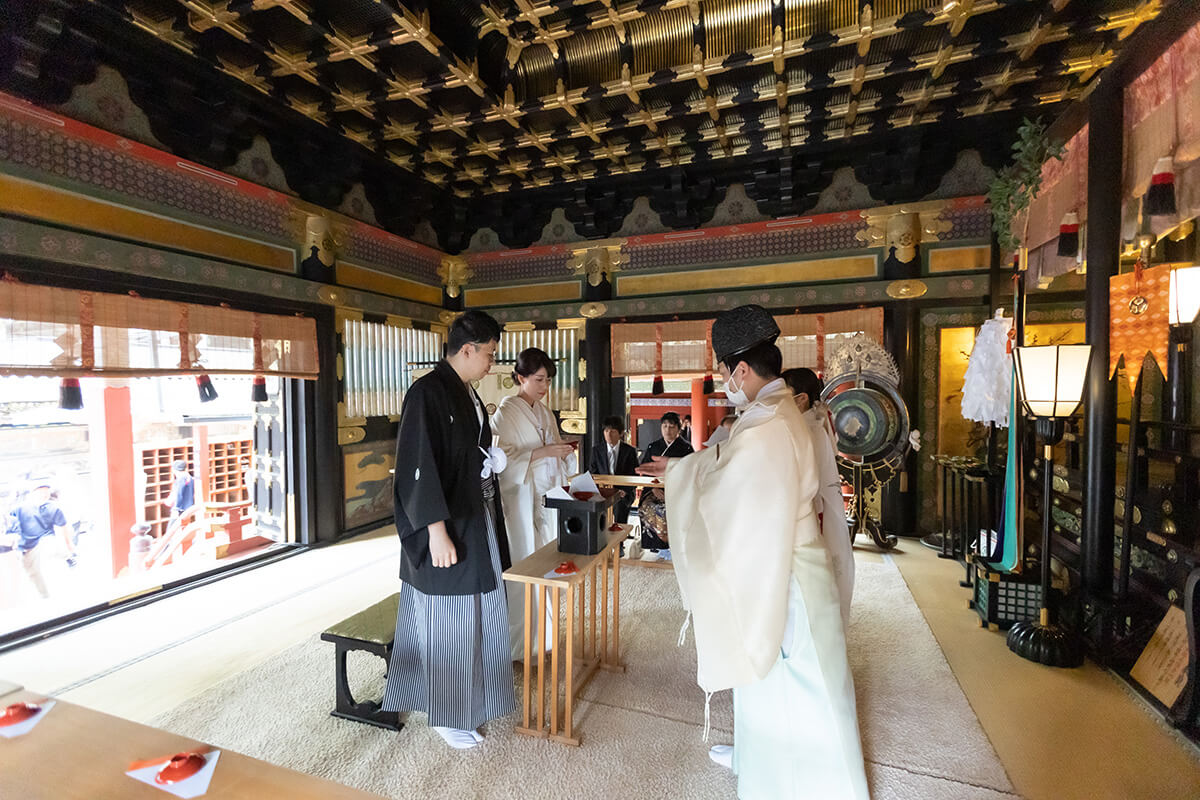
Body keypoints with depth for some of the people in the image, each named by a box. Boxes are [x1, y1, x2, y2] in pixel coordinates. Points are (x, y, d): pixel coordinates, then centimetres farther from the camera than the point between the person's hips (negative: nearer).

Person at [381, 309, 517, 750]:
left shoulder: (467, 393, 9)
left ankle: (467, 694, 40)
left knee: (474, 614, 20)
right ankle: (447, 714, 28)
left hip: (476, 522, 9)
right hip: (448, 527, -9)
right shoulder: (427, 392, -19)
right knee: (447, 620, 8)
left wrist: (494, 459, 5)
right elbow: (418, 468, -22)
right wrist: (437, 531, -22)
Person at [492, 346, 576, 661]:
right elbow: (503, 459, -15)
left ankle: (543, 631, 24)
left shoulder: (545, 413, 13)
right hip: (521, 497, -6)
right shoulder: (506, 413, -8)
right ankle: (519, 643, 12)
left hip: (548, 496, 6)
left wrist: (566, 453, 0)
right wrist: (543, 452, -21)